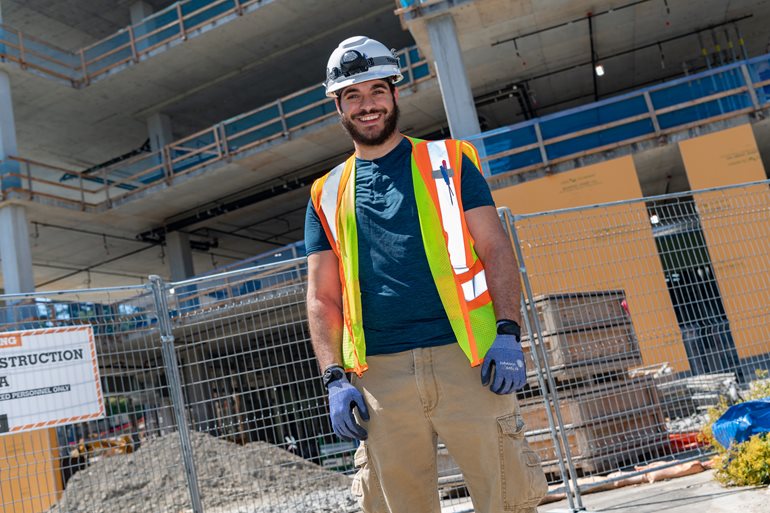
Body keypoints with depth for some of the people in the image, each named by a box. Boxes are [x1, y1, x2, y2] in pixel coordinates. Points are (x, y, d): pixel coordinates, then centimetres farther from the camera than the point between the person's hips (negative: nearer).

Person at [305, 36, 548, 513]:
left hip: (466, 359, -1)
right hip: (379, 374, 2)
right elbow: (322, 297, 12)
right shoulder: (327, 195, 16)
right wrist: (336, 379, -1)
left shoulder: (448, 160, 12)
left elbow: (495, 249, 5)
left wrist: (507, 334, -9)